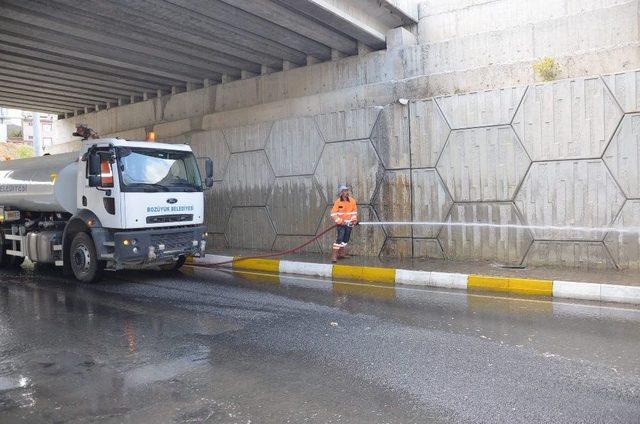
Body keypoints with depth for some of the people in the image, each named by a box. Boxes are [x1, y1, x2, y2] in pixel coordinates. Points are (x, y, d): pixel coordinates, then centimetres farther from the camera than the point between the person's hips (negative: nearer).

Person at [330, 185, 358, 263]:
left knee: (346, 239, 10)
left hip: (349, 223, 5)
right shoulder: (337, 202, -11)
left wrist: (354, 220, 2)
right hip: (341, 223, -5)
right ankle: (334, 255, -15)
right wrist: (340, 221, -17)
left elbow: (354, 211, 14)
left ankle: (341, 253, 25)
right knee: (340, 238, -16)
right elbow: (333, 214, -11)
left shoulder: (352, 201, 1)